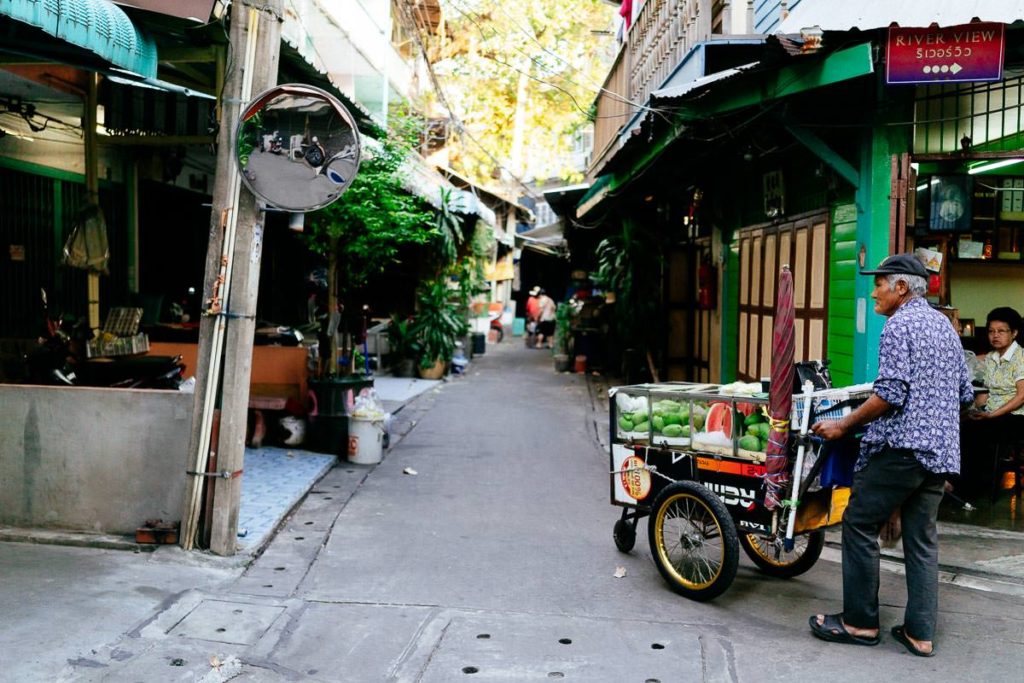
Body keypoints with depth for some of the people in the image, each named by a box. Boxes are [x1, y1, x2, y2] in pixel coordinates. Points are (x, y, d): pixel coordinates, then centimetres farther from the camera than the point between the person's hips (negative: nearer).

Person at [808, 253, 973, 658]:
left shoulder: (900, 324, -9)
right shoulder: (944, 325, 17)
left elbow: (890, 395, -17)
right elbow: (965, 393, 20)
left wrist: (843, 425, -10)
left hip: (901, 444, -9)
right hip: (941, 450, 9)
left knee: (860, 524, 1)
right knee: (922, 538, 10)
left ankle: (859, 622, 6)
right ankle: (920, 633, 11)